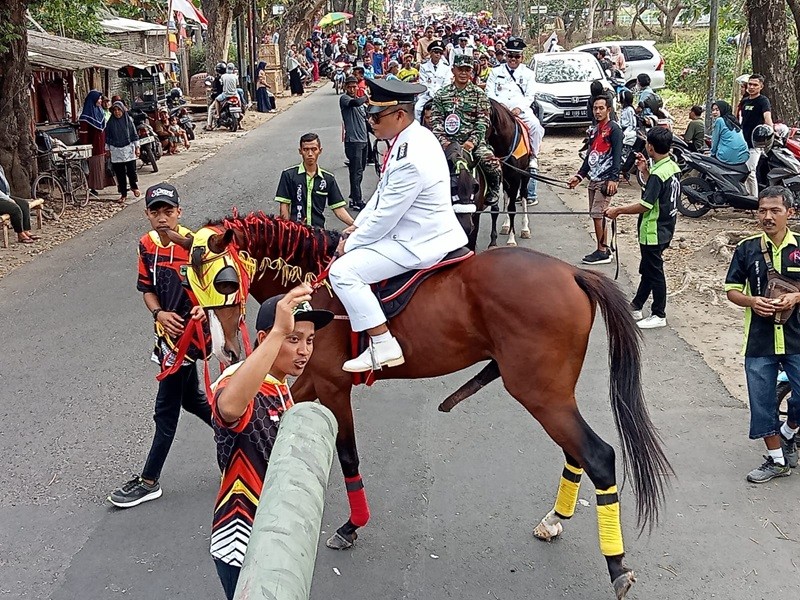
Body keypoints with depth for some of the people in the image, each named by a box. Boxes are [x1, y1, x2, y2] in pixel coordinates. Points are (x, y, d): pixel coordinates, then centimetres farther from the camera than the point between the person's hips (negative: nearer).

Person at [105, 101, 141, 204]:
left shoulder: (128, 120, 2)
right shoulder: (111, 122, 3)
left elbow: (134, 135, 6)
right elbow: (107, 137, 9)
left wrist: (137, 147, 4)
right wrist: (107, 149, 8)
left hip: (128, 150, -1)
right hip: (116, 151, 1)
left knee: (131, 171, -2)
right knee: (119, 173, 2)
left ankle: (134, 187, 27)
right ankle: (123, 194, 10)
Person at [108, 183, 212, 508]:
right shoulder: (147, 245, 1)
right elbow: (147, 289, 7)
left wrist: (204, 308, -33)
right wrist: (159, 314, -12)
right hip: (169, 330, 8)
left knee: (166, 410, 1)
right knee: (191, 398, 21)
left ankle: (149, 481, 12)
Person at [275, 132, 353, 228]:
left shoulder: (328, 178, 11)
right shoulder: (289, 175, 5)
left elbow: (338, 209, 9)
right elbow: (284, 207, 4)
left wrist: (355, 225, -5)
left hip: (319, 230, 3)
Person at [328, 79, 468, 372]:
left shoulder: (411, 160, -29)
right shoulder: (416, 136, 3)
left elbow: (385, 218, -23)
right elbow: (384, 191, 13)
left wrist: (350, 244, -9)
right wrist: (357, 225, 9)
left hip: (418, 244, -11)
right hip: (427, 230, 11)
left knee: (343, 270, -16)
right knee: (357, 250, 26)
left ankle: (383, 345, -14)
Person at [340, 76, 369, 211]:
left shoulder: (360, 101, 17)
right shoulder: (344, 98, -8)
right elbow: (356, 102, -30)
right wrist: (366, 97, -15)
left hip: (363, 139, 8)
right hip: (353, 140, -8)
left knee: (360, 170, 14)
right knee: (356, 172, -7)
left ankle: (354, 197, 24)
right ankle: (357, 201, -3)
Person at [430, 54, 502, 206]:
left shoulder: (479, 94, 7)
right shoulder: (442, 94, 11)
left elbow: (482, 121, -1)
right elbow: (436, 120, 5)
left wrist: (472, 141, -16)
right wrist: (442, 140, -12)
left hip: (472, 141, -1)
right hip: (449, 141, 2)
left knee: (490, 162, -26)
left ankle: (492, 190, 5)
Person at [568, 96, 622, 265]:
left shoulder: (613, 129, -7)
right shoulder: (594, 130, 17)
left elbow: (617, 155, -14)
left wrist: (613, 179, -22)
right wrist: (579, 175, 19)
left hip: (605, 180, -8)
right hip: (593, 179, 8)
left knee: (598, 214, -10)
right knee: (596, 215, 9)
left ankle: (602, 252, -4)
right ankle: (604, 249, 17)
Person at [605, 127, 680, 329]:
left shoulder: (658, 174, -24)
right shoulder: (673, 167, 4)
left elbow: (645, 205, -26)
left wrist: (618, 210, -18)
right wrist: (645, 171, 9)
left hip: (653, 233, -10)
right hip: (665, 229, 10)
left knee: (654, 272, 3)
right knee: (647, 269, 20)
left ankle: (659, 315, 15)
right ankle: (636, 307, 32)